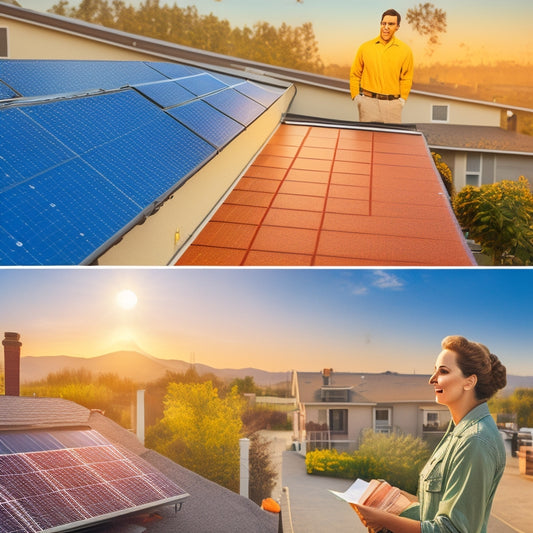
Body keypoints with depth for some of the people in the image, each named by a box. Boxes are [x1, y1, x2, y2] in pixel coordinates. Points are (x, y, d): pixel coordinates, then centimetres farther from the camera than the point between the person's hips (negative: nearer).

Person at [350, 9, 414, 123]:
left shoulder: (405, 50, 6)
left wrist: (402, 99, 5)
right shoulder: (365, 47, 6)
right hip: (368, 101, 0)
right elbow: (355, 74, 11)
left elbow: (406, 78, 12)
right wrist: (356, 96, 4)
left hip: (393, 102, 0)